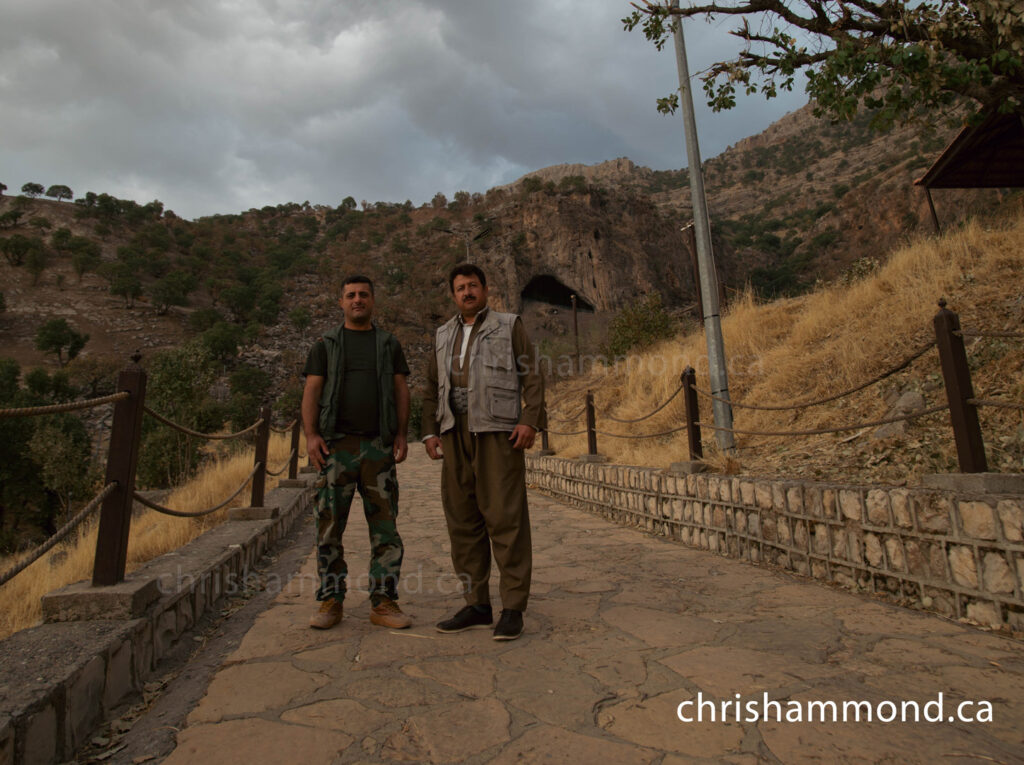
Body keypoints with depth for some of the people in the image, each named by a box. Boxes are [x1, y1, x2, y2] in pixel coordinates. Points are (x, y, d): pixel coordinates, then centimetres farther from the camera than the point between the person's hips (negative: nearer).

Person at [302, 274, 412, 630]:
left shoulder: (389, 344, 15)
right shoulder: (326, 345, 12)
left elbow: (401, 390, 10)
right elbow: (311, 391, 5)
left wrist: (402, 435, 0)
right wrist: (311, 435, -8)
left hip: (378, 445, 1)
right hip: (337, 444, -1)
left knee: (384, 525, 1)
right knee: (329, 524, 1)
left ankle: (383, 602, 9)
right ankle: (330, 601, 13)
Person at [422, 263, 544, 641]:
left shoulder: (509, 325, 7)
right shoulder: (444, 335, 20)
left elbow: (532, 377, -1)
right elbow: (432, 389, 18)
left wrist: (530, 421, -14)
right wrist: (430, 432, 6)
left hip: (498, 431, -5)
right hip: (455, 432, 5)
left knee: (505, 517, -7)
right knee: (462, 519, 4)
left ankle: (513, 608, 1)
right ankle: (477, 605, 13)